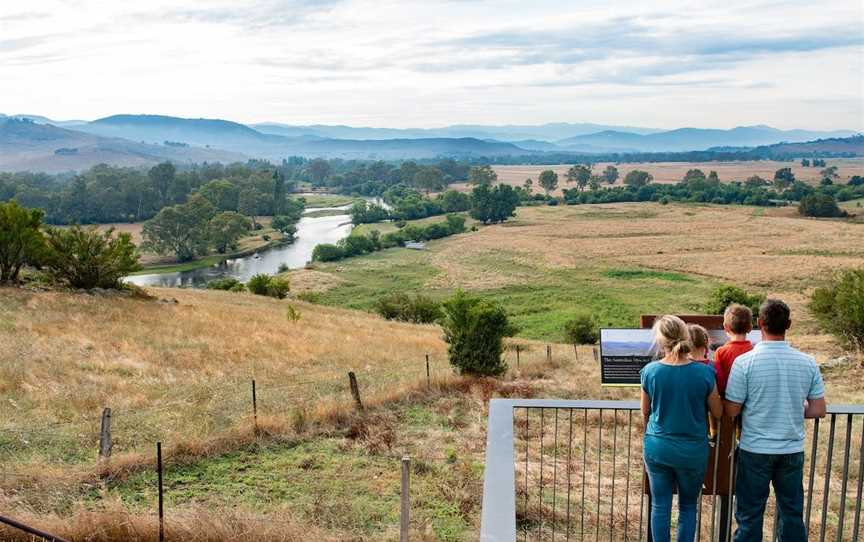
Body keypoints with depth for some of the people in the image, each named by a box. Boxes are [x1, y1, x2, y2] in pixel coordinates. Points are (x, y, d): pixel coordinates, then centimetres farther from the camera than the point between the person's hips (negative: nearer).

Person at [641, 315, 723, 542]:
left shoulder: (650, 371, -11)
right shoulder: (704, 372, -14)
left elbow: (645, 411, 3)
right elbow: (718, 412, -1)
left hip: (657, 448, 0)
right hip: (692, 451, 0)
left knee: (660, 506, 11)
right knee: (688, 506, 17)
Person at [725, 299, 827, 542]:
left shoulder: (745, 362, -15)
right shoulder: (808, 363, -5)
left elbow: (731, 411, -11)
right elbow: (818, 410, 0)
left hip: (755, 450, -3)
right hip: (793, 450, 3)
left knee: (750, 515, 9)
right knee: (792, 515, 17)